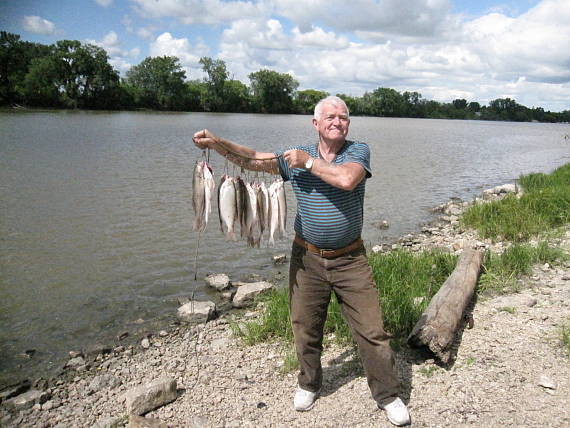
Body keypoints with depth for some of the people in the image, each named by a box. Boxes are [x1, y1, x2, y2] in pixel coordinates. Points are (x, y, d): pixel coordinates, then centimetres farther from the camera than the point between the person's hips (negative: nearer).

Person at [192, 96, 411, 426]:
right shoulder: (296, 156, 1)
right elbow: (253, 158, -8)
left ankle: (388, 394, 23)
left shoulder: (359, 151, -5)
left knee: (372, 330, 3)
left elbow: (347, 179, -26)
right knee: (306, 328, 15)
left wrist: (308, 162, -16)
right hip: (307, 258, 2)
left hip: (351, 259, -2)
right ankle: (309, 384, 39)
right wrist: (217, 143, -22)